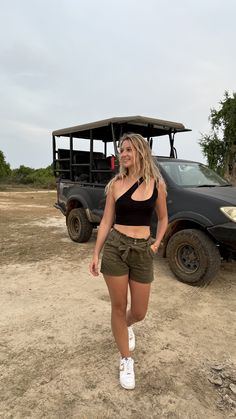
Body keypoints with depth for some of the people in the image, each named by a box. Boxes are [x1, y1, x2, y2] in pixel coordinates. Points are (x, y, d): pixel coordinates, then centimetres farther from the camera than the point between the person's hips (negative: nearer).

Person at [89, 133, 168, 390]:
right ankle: (126, 360, 31)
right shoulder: (115, 184, 0)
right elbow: (106, 221, 3)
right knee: (118, 307, 8)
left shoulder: (156, 183, 0)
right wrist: (96, 254, 0)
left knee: (139, 312, 10)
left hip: (142, 251, 1)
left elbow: (163, 218, 13)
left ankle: (127, 326, 49)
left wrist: (157, 243, 0)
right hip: (115, 248, 0)